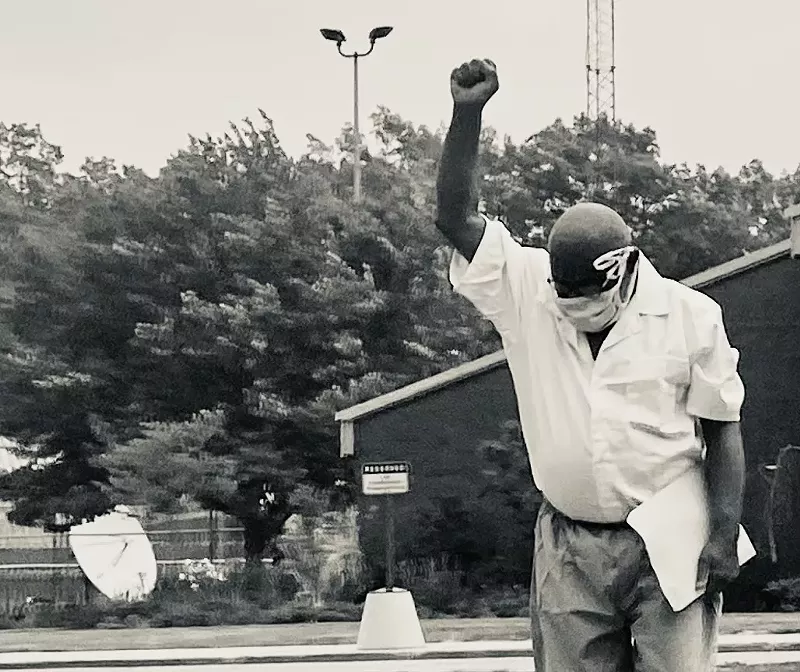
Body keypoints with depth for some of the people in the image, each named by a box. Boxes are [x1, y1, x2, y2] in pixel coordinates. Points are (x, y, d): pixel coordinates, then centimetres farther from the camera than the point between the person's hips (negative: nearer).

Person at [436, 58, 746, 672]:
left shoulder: (689, 316, -2)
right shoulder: (528, 290, 2)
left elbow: (722, 430, 1)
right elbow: (456, 218, -1)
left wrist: (724, 536, -7)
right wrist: (468, 113, -11)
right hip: (570, 548, 3)